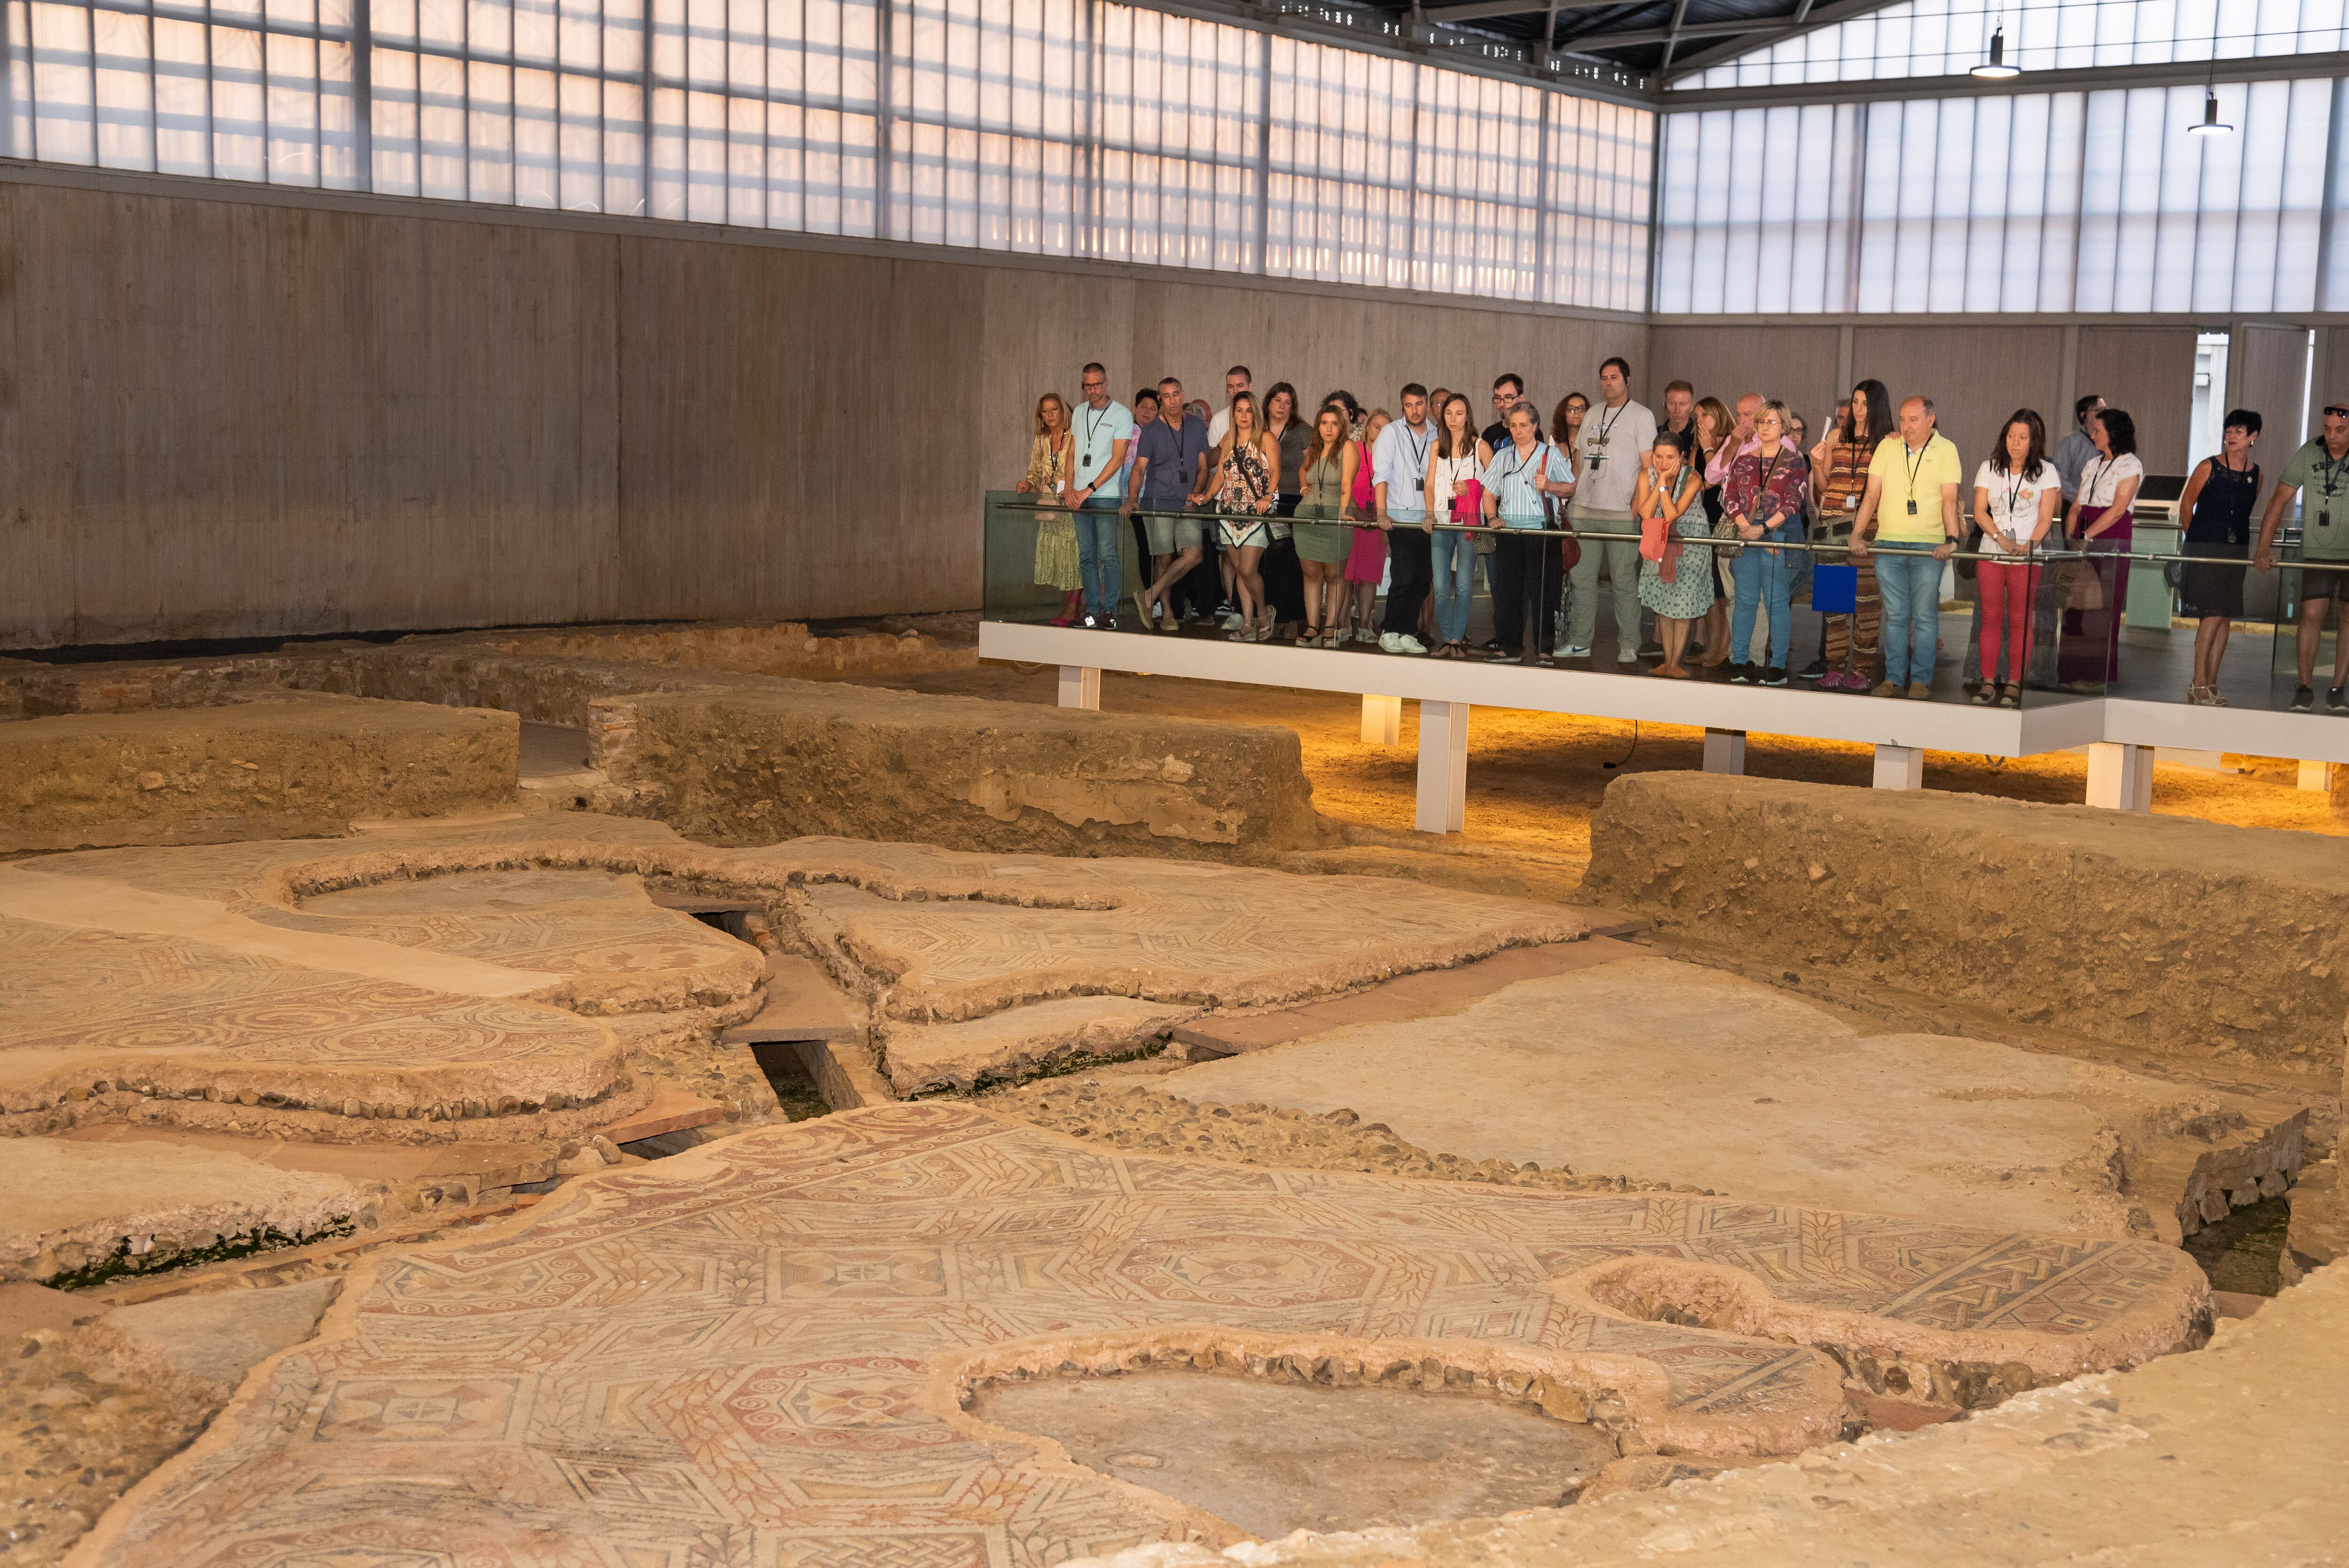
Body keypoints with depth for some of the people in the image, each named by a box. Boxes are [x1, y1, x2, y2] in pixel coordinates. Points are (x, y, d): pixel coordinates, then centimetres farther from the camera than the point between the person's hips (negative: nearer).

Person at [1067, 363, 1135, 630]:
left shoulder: (1121, 414, -3)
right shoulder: (1079, 413, 15)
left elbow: (1117, 459, -8)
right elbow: (1074, 454, 17)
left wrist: (1090, 489, -13)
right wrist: (1070, 488, 4)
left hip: (1106, 494, -5)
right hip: (1080, 495, 5)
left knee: (1107, 554, -8)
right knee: (1086, 555, 6)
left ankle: (1109, 611, -4)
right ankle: (1092, 610, 11)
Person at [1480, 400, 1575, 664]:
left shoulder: (1551, 454, 7)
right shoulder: (1502, 457, 17)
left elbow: (1572, 489, 3)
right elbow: (1489, 493, 18)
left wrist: (1549, 486, -15)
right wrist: (1492, 517, 1)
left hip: (1542, 532, -3)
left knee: (1543, 591, -4)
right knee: (1506, 590, 1)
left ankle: (1543, 647, 2)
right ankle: (1510, 646, 9)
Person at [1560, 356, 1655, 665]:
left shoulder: (1641, 416, 1)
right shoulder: (1593, 413, 17)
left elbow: (1649, 466, -3)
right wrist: (1573, 494, 12)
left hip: (1621, 512, -5)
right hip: (1585, 510, 5)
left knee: (1624, 581, -2)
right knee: (1582, 578, 5)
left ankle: (1629, 646, 3)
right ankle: (1579, 642, 10)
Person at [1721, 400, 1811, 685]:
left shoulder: (1794, 461, 3)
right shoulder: (1743, 460, 13)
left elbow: (1794, 502, -6)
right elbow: (1729, 498, 8)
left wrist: (1763, 528, -14)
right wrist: (1744, 526, -9)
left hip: (1779, 535, -3)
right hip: (1745, 534, 3)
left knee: (1777, 601, -4)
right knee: (1745, 600, 2)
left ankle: (1778, 665, 0)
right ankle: (1739, 662, 7)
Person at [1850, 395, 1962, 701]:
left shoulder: (1946, 450, 1)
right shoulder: (1887, 447, 8)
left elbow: (1949, 498, -7)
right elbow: (1872, 493, 7)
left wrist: (1951, 539, -18)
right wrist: (1857, 534, -2)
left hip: (1929, 546, -2)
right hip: (1888, 544, 2)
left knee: (1925, 616, -1)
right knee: (1895, 615, 5)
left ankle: (1921, 680, 5)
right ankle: (1894, 678, 9)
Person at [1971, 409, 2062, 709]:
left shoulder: (2046, 471, 4)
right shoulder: (1989, 468, 8)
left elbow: (2046, 518, -1)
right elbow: (1979, 511, 3)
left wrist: (2029, 545, -18)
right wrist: (2001, 538, -12)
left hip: (2027, 557, -2)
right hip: (1991, 554, 2)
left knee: (2019, 620, -2)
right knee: (1991, 619, 0)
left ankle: (2014, 684, 2)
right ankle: (1988, 682, 3)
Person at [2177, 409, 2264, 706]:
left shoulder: (2255, 474, 7)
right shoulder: (2209, 467, -6)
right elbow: (2186, 505, 3)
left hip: (2236, 551, 5)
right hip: (2205, 550, -5)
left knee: (2226, 616, 4)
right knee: (2214, 613, -13)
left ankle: (2210, 684, 11)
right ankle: (2199, 684, -7)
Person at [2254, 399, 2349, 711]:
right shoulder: (2308, 454, -4)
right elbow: (2280, 500, -2)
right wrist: (2264, 547, -7)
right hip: (2317, 552, 1)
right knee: (2311, 615, -7)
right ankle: (2304, 689, 1)